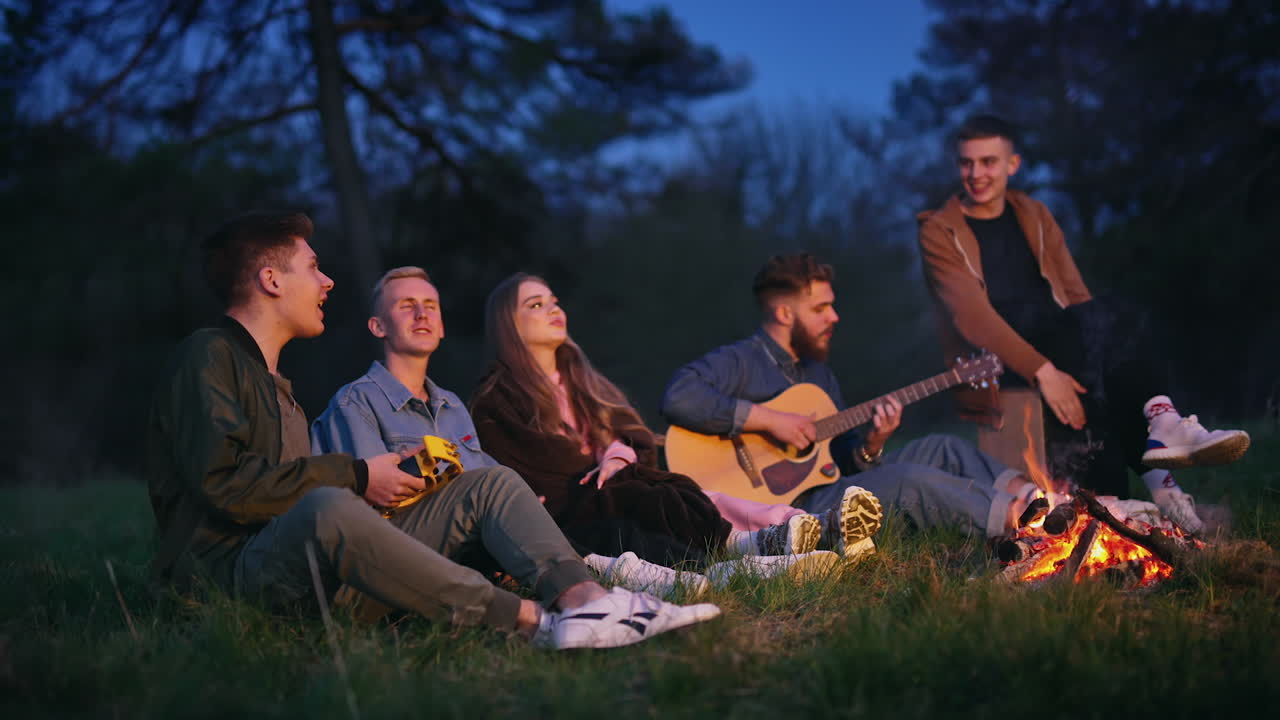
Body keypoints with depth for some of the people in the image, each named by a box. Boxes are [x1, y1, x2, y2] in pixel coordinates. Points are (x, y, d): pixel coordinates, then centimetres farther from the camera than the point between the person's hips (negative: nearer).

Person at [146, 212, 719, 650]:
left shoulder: (272, 382, 30)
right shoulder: (209, 357, -2)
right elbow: (225, 484, -17)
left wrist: (373, 482, 11)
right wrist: (355, 477, -9)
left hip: (322, 562, 9)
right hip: (238, 570, -9)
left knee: (490, 484, 0)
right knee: (327, 508, -42)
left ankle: (581, 597, -31)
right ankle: (535, 623, -42)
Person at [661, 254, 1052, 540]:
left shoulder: (819, 373, 21)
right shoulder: (738, 362, -6)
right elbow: (678, 398, -27)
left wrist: (871, 445, -4)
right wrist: (768, 419, -25)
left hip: (834, 488, 9)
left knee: (942, 449, 1)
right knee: (911, 482, -26)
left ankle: (1024, 491, -14)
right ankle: (1015, 516, -20)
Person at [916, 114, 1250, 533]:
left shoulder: (1035, 217, 17)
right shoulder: (940, 232, -1)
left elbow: (1076, 295, 12)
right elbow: (971, 316, -15)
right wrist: (1042, 370, -27)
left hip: (1060, 348, 5)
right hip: (995, 365, -5)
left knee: (1115, 320, -28)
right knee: (1096, 321, -32)